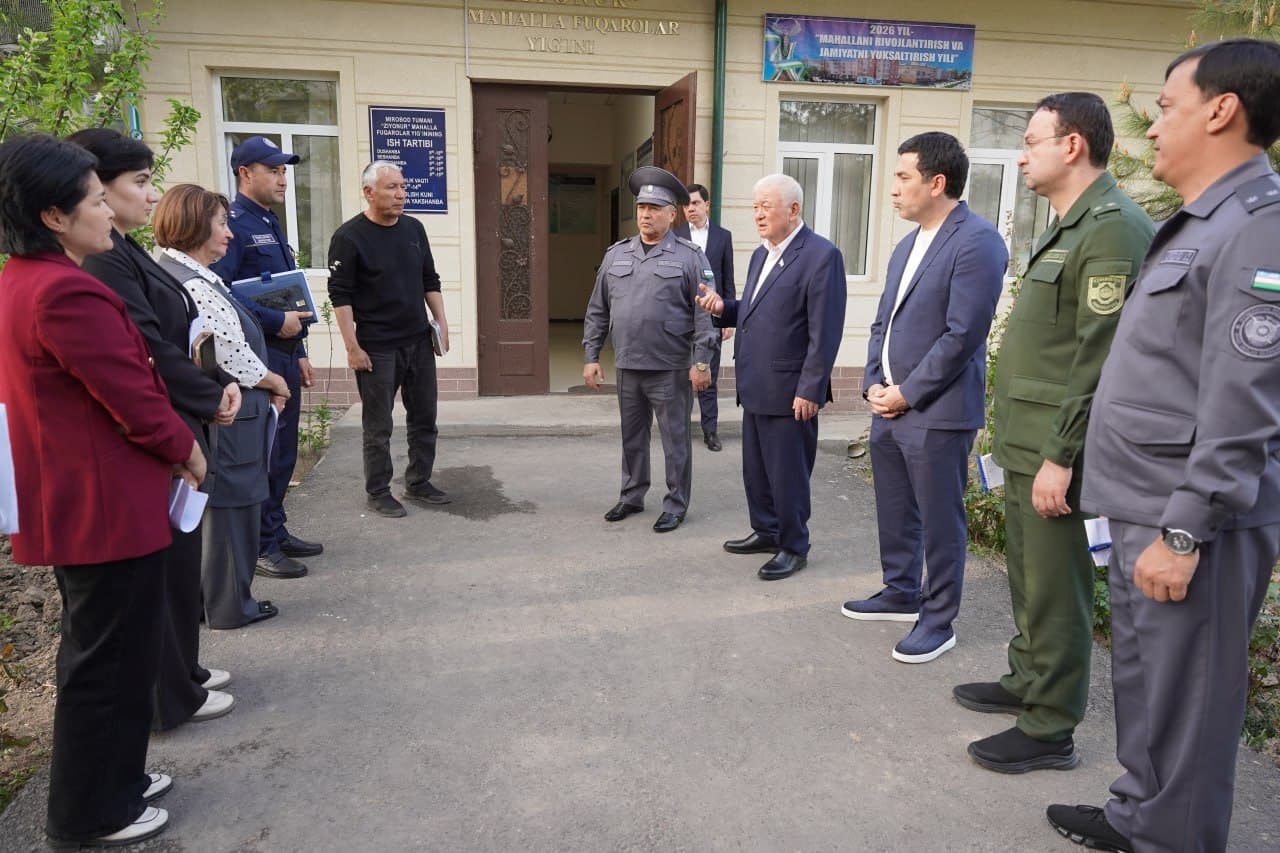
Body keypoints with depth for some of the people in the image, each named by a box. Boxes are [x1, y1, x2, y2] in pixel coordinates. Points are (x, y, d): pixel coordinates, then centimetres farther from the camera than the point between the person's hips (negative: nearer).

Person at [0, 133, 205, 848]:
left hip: (68, 502, 11)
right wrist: (188, 452, -4)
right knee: (113, 660, 5)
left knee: (97, 650, 23)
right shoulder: (68, 292, -23)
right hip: (109, 506, -10)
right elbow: (134, 396, -21)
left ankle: (109, 776, 39)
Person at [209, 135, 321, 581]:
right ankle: (261, 546, 9)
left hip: (284, 354, 9)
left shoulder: (270, 223, 18)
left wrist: (299, 352, 20)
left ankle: (277, 532, 26)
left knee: (283, 449, 14)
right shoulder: (233, 225, -11)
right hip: (255, 355, -9)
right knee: (261, 452, -2)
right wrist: (276, 322, -19)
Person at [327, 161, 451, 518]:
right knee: (378, 427, 3)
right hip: (377, 348, -6)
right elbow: (340, 295, -11)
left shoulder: (414, 229, 8)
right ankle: (378, 492, 16)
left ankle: (418, 484, 26)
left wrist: (441, 322, 9)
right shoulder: (349, 237, -10)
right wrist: (352, 347, -15)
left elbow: (430, 281, 16)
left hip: (419, 341, 6)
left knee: (424, 418, 12)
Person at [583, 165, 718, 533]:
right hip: (627, 367, 5)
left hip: (670, 369, -4)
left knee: (675, 440, 5)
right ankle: (632, 496, 32)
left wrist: (701, 362, -14)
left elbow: (704, 313, -9)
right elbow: (597, 311, 11)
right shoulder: (616, 254, 8)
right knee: (632, 437, 16)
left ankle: (676, 505, 18)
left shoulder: (690, 256, -5)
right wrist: (591, 356, 7)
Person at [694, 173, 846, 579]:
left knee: (788, 474, 4)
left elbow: (825, 331, -17)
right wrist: (723, 307, 0)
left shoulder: (821, 255, -13)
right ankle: (765, 531, 35)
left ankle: (793, 548, 20)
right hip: (755, 388, 8)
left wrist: (809, 390, -19)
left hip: (789, 391, -8)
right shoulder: (760, 254, 14)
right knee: (755, 468, 18)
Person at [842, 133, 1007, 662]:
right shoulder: (907, 246, 15)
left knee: (939, 521, 4)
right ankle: (901, 593, 36)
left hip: (937, 412, -8)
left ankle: (938, 620, 18)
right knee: (893, 513, 18)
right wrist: (873, 384, 3)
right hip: (888, 405, 9)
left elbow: (962, 334, -19)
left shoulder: (976, 242, -13)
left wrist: (907, 394, -15)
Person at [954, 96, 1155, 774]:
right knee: (1028, 578, 21)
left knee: (1055, 591, 2)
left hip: (1057, 453, -10)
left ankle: (1050, 730, 15)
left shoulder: (1113, 227, -17)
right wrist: (1025, 446, 17)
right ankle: (1025, 684, 37)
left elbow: (1100, 358, -22)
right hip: (1027, 444, 10)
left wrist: (1061, 457, -22)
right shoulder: (1067, 226, 16)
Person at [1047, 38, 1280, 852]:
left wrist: (1183, 532, -21)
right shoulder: (1197, 227, 14)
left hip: (1188, 523, -9)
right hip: (1145, 511, 9)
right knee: (1143, 684, 20)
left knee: (1183, 704, 5)